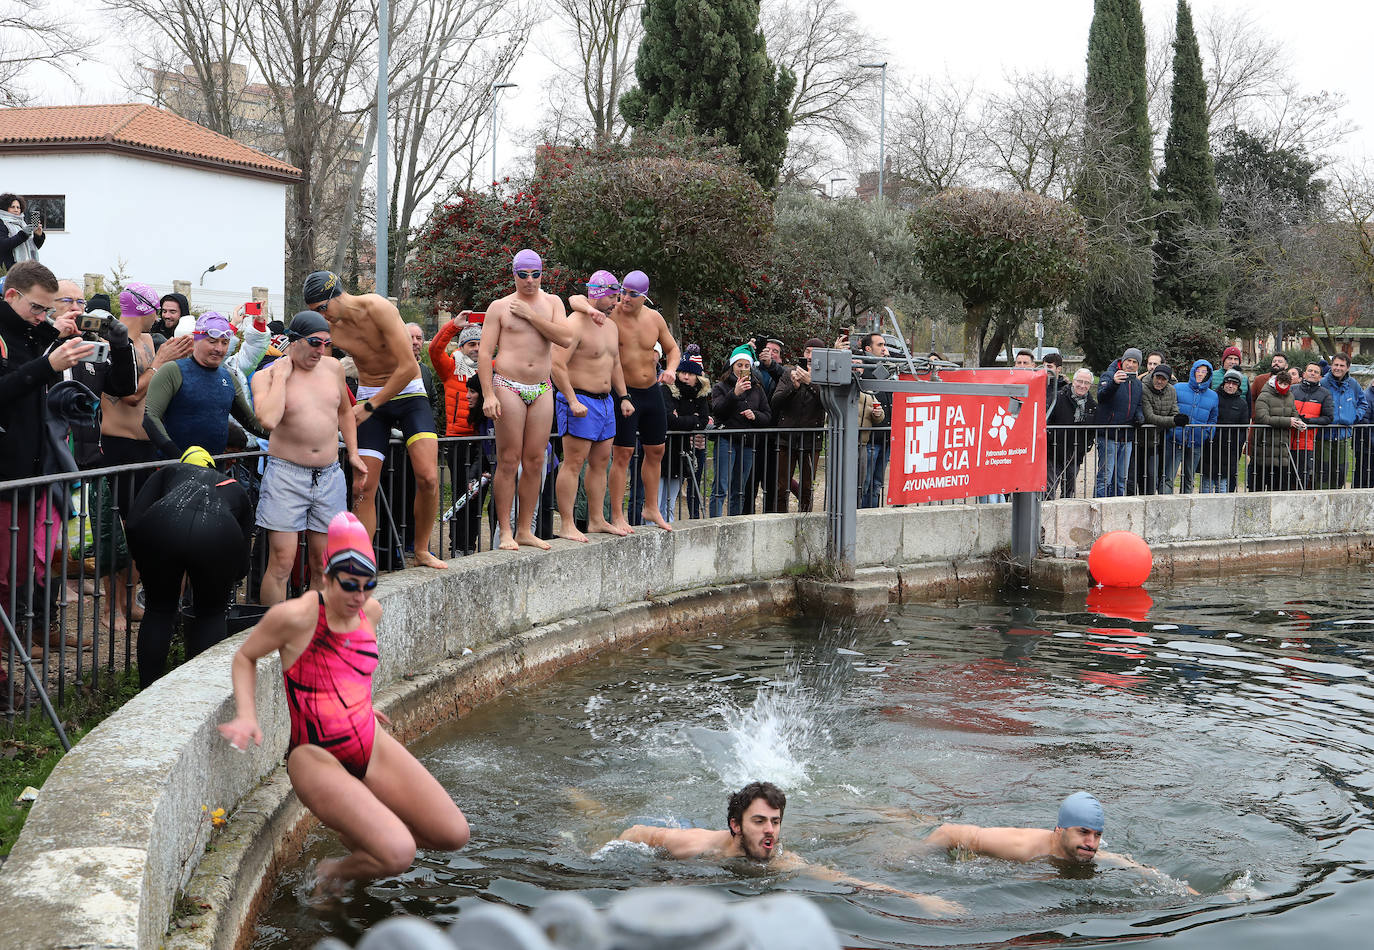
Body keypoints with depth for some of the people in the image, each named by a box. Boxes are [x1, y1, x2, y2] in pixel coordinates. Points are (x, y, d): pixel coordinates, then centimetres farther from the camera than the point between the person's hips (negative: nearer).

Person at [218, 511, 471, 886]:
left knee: (454, 835, 0)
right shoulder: (295, 617, -15)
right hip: (316, 757, -7)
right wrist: (246, 715, -11)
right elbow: (245, 656, 1)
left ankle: (360, 825, 22)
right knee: (397, 855, -24)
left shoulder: (370, 611, 3)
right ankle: (331, 875, 8)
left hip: (372, 746, 7)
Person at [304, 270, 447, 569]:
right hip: (369, 398, 3)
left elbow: (408, 367, -23)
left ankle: (422, 551, 3)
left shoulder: (378, 308, -21)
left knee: (427, 478, -17)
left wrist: (369, 407, -22)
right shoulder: (329, 328, -6)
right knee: (364, 487, -6)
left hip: (408, 393, -3)